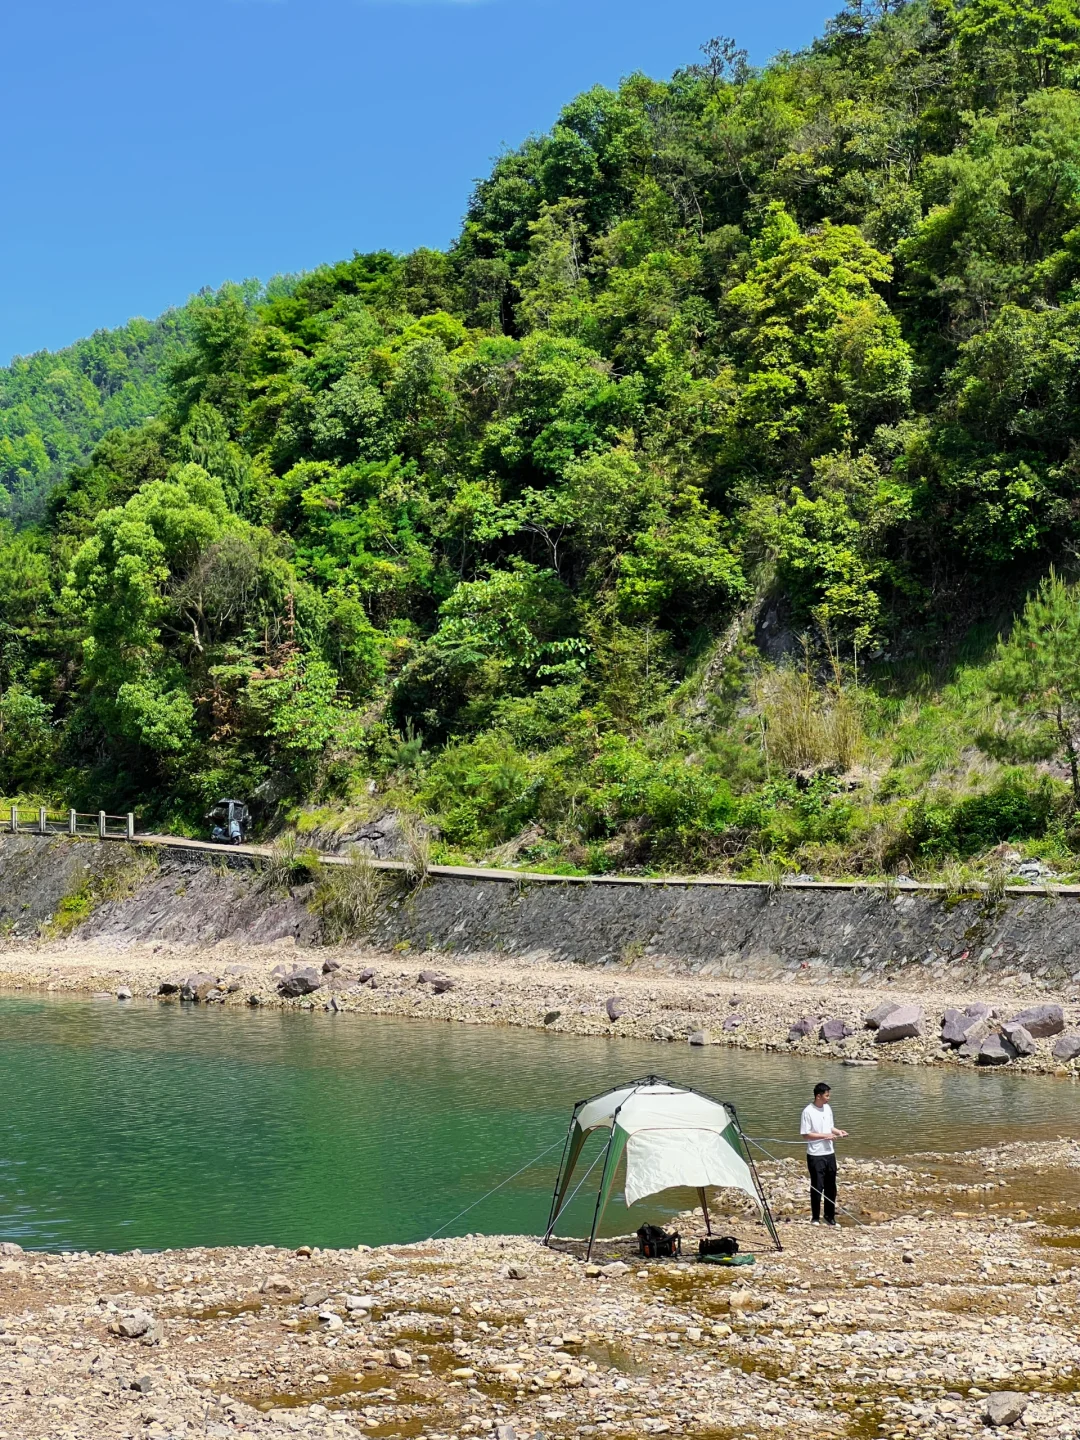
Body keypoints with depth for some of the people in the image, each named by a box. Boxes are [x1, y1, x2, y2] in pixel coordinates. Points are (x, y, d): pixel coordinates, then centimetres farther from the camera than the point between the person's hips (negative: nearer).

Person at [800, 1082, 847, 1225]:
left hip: (830, 1154, 6)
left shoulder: (828, 1108, 7)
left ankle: (830, 1216, 23)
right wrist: (825, 1136, -18)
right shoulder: (808, 1111, -14)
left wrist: (838, 1132, -1)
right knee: (817, 1187, 0)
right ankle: (815, 1218, 10)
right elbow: (805, 1135, -14)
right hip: (815, 1155, -6)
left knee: (831, 1186, 11)